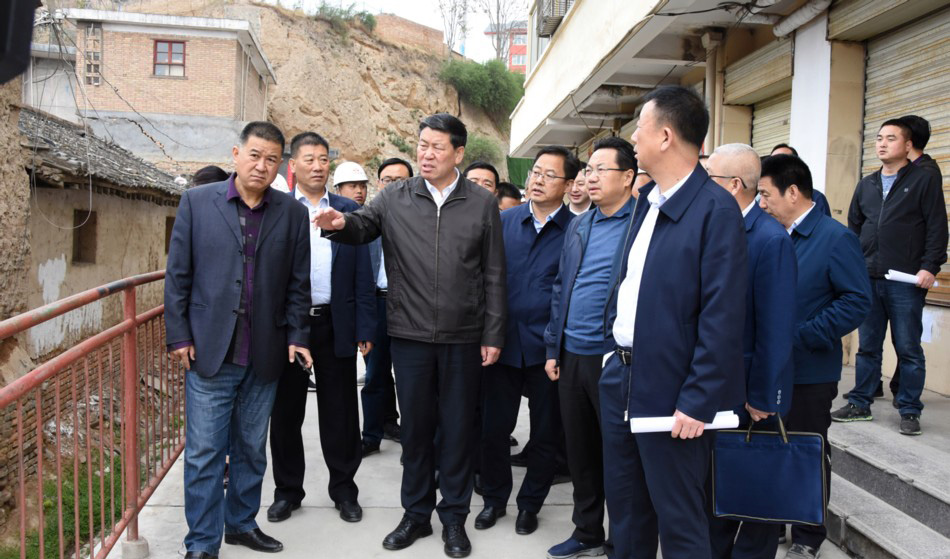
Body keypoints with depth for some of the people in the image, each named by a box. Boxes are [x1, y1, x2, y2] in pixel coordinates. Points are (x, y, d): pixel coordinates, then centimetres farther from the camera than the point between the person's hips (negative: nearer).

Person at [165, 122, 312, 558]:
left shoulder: (292, 212, 4)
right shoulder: (196, 202, 1)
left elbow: (297, 282, 6)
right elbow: (178, 274, 1)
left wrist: (297, 336, 1)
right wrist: (178, 336, -3)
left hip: (265, 354, 2)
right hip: (209, 351, -2)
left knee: (252, 449, 15)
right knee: (204, 452, 3)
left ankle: (241, 523, 32)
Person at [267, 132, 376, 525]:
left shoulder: (349, 210, 6)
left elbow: (362, 274, 4)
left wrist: (365, 327, -1)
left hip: (336, 326, 1)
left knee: (339, 413, 9)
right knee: (286, 412, 11)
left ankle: (343, 489, 24)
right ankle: (287, 489, 27)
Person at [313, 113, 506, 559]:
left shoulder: (483, 203, 1)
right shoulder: (394, 198, 3)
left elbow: (494, 276, 2)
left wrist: (493, 335, -1)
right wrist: (341, 223, -27)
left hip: (463, 338, -1)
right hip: (409, 335, 1)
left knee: (457, 428, 10)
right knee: (415, 426, 13)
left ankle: (454, 517, 27)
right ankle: (416, 513, 30)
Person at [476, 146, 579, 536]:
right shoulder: (503, 221, 5)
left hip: (548, 348, -2)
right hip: (503, 343, 2)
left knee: (545, 434, 12)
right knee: (493, 428, 11)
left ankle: (530, 504, 32)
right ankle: (494, 498, 32)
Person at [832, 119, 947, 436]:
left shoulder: (924, 180, 0)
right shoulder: (866, 185, 14)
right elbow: (853, 229, 18)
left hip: (906, 282, -4)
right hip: (868, 279, 4)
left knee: (908, 349, 3)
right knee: (867, 347, 10)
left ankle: (909, 412, 13)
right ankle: (860, 405, 19)